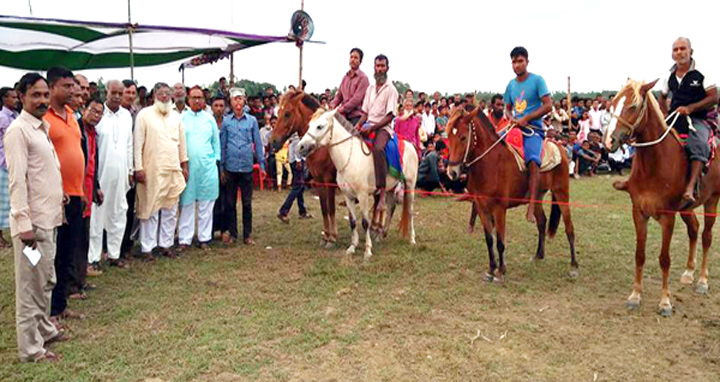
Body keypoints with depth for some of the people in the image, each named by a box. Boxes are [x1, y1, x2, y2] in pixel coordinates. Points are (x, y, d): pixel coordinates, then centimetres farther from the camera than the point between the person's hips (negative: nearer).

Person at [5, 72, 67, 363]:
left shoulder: (42, 127, 14)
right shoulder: (18, 130, -13)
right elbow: (17, 180, -18)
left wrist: (59, 198, 18)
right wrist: (25, 224, -21)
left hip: (48, 218, 9)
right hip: (32, 221, -9)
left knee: (46, 280, 19)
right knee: (31, 284, 0)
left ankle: (44, 329, 33)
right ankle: (31, 348, 9)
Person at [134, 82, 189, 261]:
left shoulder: (176, 116, 12)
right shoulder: (144, 114, -2)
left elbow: (182, 141, 17)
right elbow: (138, 143, -5)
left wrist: (184, 165, 13)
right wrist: (138, 168, -10)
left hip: (173, 170, 5)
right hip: (152, 171, -5)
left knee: (171, 210, 9)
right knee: (150, 210, 0)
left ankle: (166, 244, 20)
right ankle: (147, 248, 8)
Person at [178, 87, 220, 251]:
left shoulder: (210, 119, 9)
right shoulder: (181, 118, 4)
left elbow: (216, 141, 13)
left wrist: (216, 160, 4)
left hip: (207, 167, 1)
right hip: (187, 167, -1)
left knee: (206, 205, 5)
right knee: (187, 205, 3)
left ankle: (204, 238, 14)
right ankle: (184, 239, 10)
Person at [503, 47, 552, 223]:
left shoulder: (537, 80, -1)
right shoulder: (511, 84, 15)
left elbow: (548, 105, -8)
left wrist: (526, 119, -15)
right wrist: (511, 119, -1)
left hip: (533, 129, -6)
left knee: (533, 160, -30)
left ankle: (532, 206, -33)